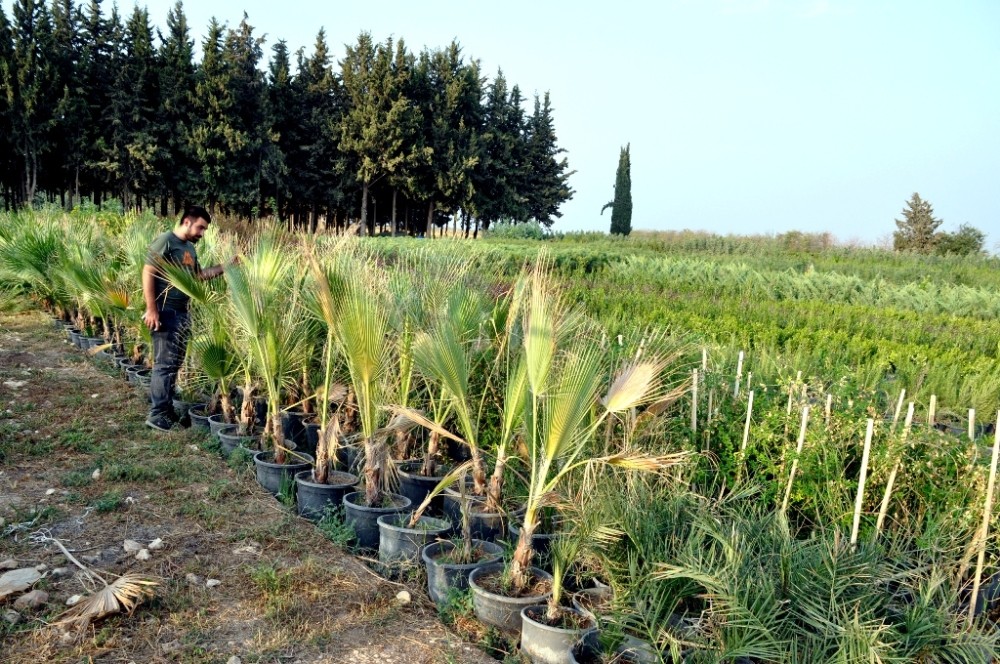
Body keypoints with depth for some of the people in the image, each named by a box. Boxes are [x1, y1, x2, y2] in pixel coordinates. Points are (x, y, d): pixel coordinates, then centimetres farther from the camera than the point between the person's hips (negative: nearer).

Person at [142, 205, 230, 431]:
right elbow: (148, 273, -15)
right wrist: (151, 309, -19)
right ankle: (157, 414, -2)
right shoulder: (165, 241, -11)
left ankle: (166, 409, 23)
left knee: (175, 362, 13)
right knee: (165, 363, -8)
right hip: (165, 312, -9)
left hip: (181, 313, 9)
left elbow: (198, 274, 24)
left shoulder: (190, 248, 16)